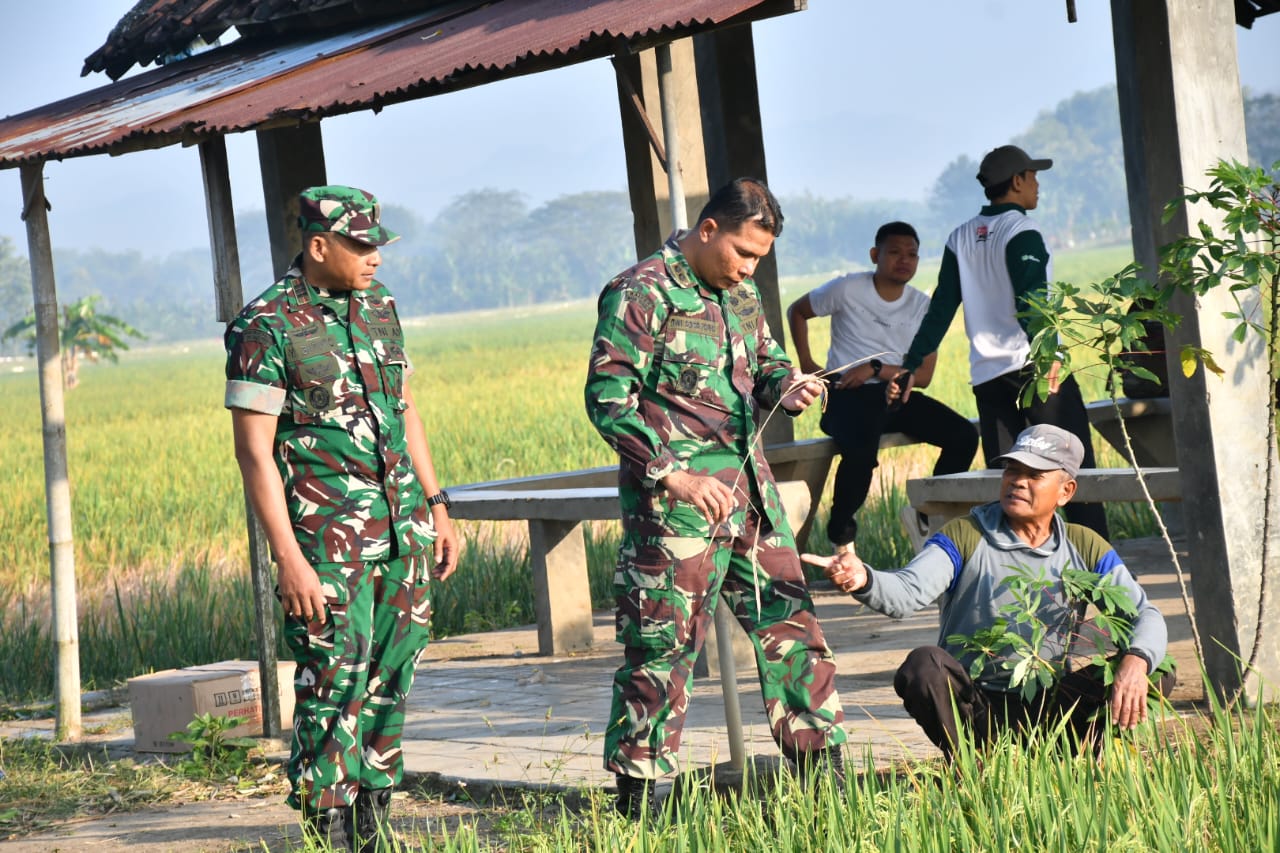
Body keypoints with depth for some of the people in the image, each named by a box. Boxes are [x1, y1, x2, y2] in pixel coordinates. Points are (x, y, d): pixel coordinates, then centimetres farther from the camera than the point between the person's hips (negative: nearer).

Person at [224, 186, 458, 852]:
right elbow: (253, 450, -12)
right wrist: (289, 559, -17)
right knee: (334, 687, -6)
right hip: (329, 540, -7)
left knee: (390, 682, 9)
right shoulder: (268, 327, -10)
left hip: (404, 528, 7)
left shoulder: (378, 307, 11)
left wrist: (438, 509, 16)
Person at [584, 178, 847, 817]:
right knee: (665, 641, -5)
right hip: (676, 497, -8)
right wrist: (672, 473, -21)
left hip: (749, 484, 8)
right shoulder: (641, 295, -11)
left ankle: (822, 763, 21)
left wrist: (786, 388, 2)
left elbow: (765, 362, 27)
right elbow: (608, 399, -15)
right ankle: (638, 791, 3)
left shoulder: (740, 294, 14)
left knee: (788, 619, 11)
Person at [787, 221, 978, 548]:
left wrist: (876, 368, -13)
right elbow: (797, 311, 14)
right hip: (849, 395, -5)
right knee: (862, 451, -37)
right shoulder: (847, 290, -2)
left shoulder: (922, 306, 8)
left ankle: (925, 515, 1)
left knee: (964, 435, -14)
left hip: (896, 396, 5)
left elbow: (923, 375, 3)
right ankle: (839, 532, -13)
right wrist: (805, 363, 4)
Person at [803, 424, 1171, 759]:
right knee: (923, 665, -34)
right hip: (971, 709, -2)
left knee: (1156, 673, -17)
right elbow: (907, 592, -18)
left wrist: (1136, 660, -25)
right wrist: (863, 580, -42)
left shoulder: (1085, 549, 6)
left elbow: (1146, 615, -1)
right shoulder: (964, 537, -2)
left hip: (1048, 709, 2)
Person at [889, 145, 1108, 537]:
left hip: (986, 373, 6)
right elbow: (1030, 300, -21)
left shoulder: (961, 238, 13)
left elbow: (940, 309, 11)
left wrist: (910, 365, 16)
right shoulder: (1021, 232, -6)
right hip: (1034, 365, -6)